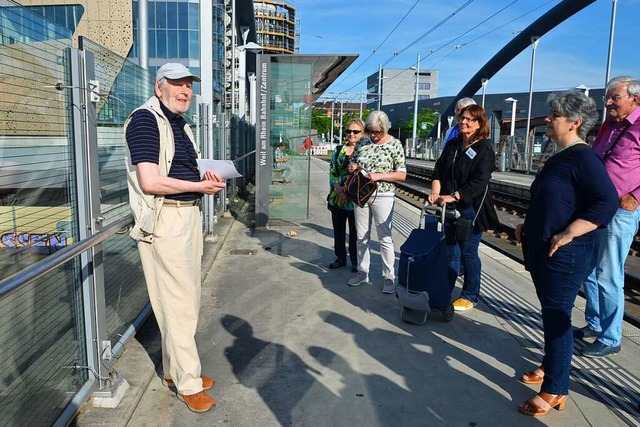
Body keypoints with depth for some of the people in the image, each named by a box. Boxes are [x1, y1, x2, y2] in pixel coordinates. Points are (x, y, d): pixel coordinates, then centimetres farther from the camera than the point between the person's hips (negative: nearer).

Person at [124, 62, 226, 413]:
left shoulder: (180, 125, 17)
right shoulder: (145, 120, -12)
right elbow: (150, 182, -22)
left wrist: (207, 178, 5)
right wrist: (201, 185, -14)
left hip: (189, 214, 10)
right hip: (164, 219, -9)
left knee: (187, 298, 15)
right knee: (179, 303, -3)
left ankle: (175, 370, 31)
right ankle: (188, 384, 11)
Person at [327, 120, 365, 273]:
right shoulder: (339, 150, 8)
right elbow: (332, 171, 5)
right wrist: (337, 187, -10)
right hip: (337, 197, 4)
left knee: (354, 231, 8)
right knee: (338, 230, 14)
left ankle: (355, 261, 23)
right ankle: (340, 257, 31)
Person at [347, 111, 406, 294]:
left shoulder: (395, 145, -6)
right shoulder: (362, 143, 6)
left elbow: (402, 174, -7)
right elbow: (352, 163, 19)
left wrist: (379, 176, -18)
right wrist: (352, 167, -5)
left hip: (382, 197, -4)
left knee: (385, 238, 0)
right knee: (361, 236, 12)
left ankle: (389, 277, 10)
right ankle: (362, 272, 26)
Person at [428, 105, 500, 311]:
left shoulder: (484, 149, -7)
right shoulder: (453, 145, 12)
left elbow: (478, 182, -17)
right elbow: (439, 170, 7)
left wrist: (453, 197, -23)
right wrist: (435, 192, -10)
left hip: (471, 209, -5)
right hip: (449, 207, 6)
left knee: (468, 253, 4)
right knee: (450, 250, 12)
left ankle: (470, 296, 18)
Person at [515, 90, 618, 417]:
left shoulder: (583, 158, -16)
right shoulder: (559, 157, 13)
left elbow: (608, 202, -26)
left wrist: (568, 234, -25)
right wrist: (529, 225, 14)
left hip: (564, 255, -9)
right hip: (542, 251, 9)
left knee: (557, 317, -1)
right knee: (550, 313, 20)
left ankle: (554, 391, 11)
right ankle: (549, 367, 37)